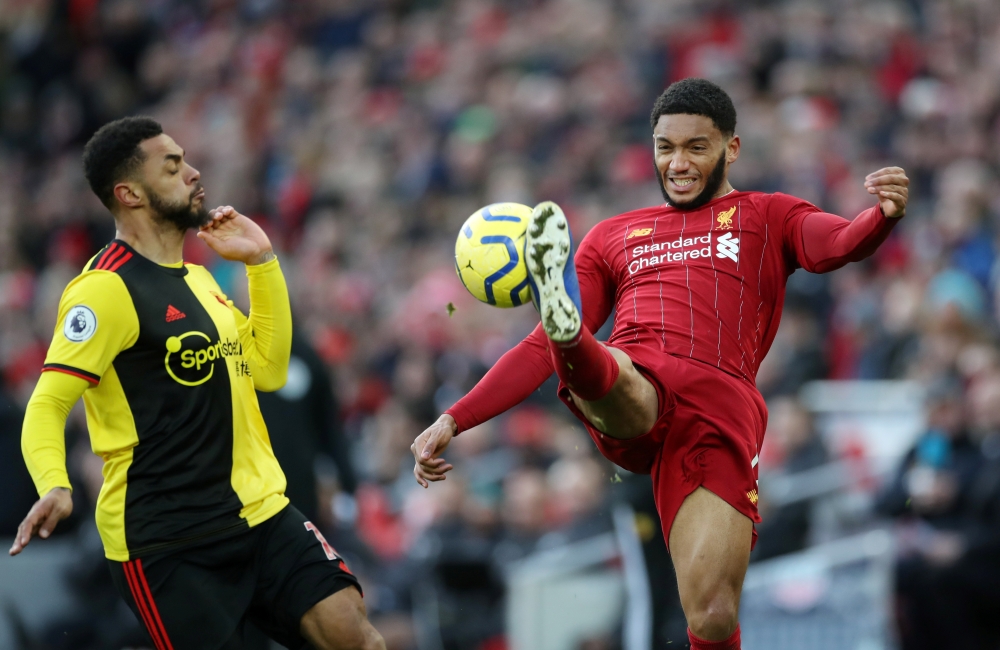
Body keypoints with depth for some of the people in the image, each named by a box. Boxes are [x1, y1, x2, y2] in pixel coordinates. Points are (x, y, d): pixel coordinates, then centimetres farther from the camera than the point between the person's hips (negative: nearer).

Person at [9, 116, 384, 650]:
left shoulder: (198, 278, 16)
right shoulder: (107, 288, -11)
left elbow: (268, 370, 22)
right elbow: (47, 405, -15)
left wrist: (262, 263, 15)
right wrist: (53, 487, -34)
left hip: (261, 513, 7)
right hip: (165, 544, -7)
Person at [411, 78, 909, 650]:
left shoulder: (769, 217, 23)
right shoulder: (614, 236, 32)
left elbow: (835, 245, 0)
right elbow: (537, 351, 31)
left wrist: (883, 216, -25)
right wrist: (454, 421, 20)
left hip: (721, 405, -2)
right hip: (630, 387, 2)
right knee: (608, 373, -38)